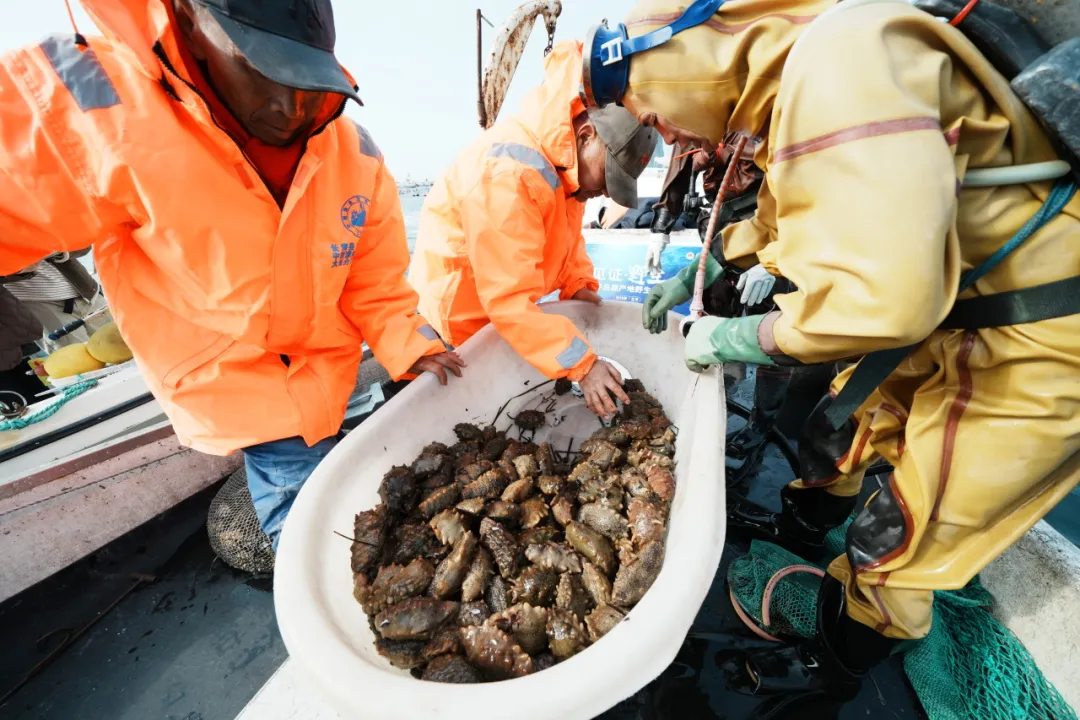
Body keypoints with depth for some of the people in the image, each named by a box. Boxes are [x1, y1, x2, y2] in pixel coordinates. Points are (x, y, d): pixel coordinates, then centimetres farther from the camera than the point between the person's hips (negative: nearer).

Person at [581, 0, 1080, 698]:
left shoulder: (840, 58, -27)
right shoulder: (794, 82, 4)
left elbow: (881, 296, -34)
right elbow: (779, 220, 17)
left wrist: (738, 338, -20)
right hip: (948, 318, 8)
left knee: (895, 542, 5)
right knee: (835, 434, 22)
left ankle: (832, 669, 33)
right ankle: (796, 528, 51)